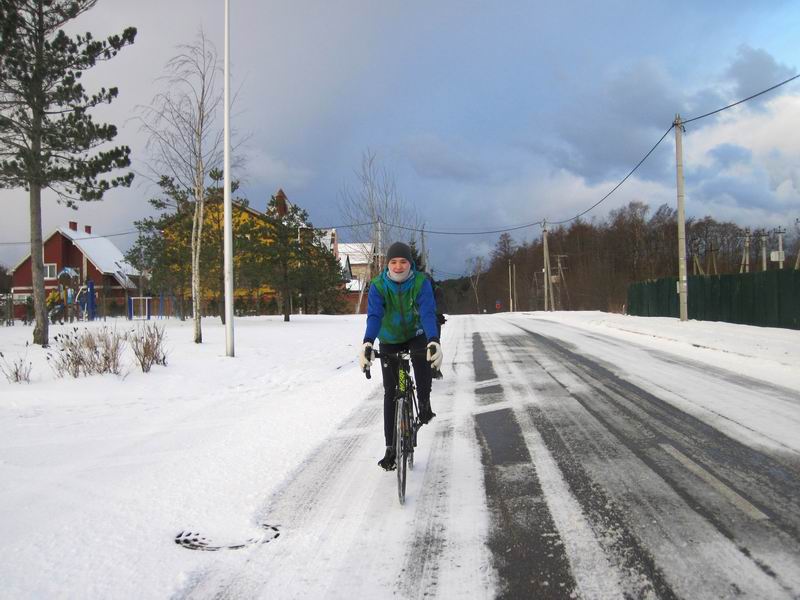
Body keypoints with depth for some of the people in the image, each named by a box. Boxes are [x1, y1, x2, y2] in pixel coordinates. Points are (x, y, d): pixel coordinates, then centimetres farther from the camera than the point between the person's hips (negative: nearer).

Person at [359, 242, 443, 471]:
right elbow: (374, 316, -33)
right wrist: (367, 344, -52)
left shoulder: (421, 282, -22)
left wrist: (434, 341, -53)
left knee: (423, 358, -34)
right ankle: (390, 447, 6)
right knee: (390, 392, -1)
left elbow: (428, 313, -34)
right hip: (389, 341, 1)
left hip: (416, 335, -1)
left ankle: (424, 404, -7)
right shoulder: (378, 285, -21)